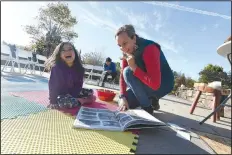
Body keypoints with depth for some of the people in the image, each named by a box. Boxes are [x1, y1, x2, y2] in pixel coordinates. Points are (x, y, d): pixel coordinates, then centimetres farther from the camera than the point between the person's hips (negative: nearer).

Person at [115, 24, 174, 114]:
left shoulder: (149, 49, -28)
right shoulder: (127, 52, -5)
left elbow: (155, 84, -34)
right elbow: (122, 75, -5)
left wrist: (134, 67, -35)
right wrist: (122, 97, -16)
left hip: (163, 84, -7)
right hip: (146, 83, 7)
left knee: (128, 72, -28)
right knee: (123, 103, -4)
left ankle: (148, 107, -13)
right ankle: (150, 99, 16)